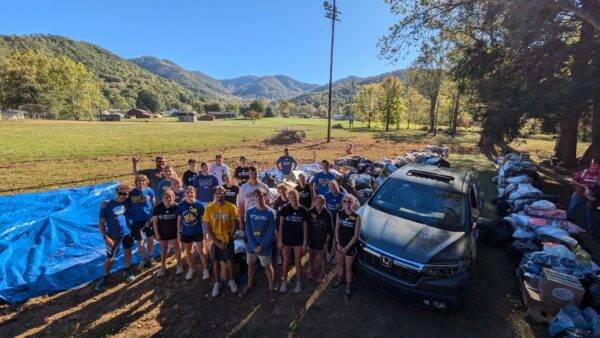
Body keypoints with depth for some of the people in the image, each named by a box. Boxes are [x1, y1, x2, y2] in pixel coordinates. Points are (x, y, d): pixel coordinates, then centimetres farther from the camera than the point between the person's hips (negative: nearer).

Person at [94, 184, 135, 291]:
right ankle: (104, 278, 27)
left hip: (127, 233, 4)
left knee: (128, 252, 15)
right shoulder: (107, 206, -17)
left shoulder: (126, 203, -8)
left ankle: (127, 272, 34)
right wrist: (106, 237, -18)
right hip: (113, 237, -3)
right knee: (110, 259, 5)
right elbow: (101, 224, -13)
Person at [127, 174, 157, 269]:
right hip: (137, 221, 0)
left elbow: (154, 204, 1)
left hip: (149, 219, 0)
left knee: (150, 239, 14)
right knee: (140, 242, 7)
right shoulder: (132, 193, -9)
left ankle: (150, 257, 35)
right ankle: (144, 260, 30)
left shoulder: (149, 191, -7)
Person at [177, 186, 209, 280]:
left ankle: (205, 269, 25)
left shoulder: (199, 204, -11)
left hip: (198, 232, -2)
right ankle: (191, 269, 39)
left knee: (201, 251, 7)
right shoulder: (181, 205, -6)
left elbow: (203, 219, -4)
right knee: (188, 252, 18)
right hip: (186, 233, 2)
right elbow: (179, 220, 2)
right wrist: (178, 233, 3)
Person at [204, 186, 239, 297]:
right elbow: (207, 228, -7)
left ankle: (230, 280, 29)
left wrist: (228, 240, -10)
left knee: (229, 261, 5)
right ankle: (217, 283, 32)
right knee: (216, 262, 11)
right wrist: (217, 242, -10)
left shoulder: (231, 207, -12)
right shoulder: (209, 208, -9)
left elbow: (234, 225, -7)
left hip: (228, 240, -1)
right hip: (215, 240, 1)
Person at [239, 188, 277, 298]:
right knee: (250, 265, 19)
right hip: (251, 245, 3)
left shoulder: (270, 213, -13)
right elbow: (247, 230, -5)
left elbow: (270, 232, -13)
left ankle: (271, 286, 33)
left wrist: (261, 246, -15)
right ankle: (249, 285, 41)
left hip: (264, 246, -3)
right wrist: (254, 245, -11)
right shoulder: (250, 211, -5)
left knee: (267, 266, 12)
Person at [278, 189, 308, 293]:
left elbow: (305, 226, -1)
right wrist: (280, 240, -5)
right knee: (286, 261, 12)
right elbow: (281, 225, -3)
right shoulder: (285, 209, -8)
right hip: (286, 240, 0)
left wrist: (305, 242, -2)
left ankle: (299, 282, 31)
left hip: (298, 240, 0)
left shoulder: (303, 210, -7)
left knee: (298, 262, 11)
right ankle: (284, 281, 33)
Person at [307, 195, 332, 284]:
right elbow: (307, 226, -3)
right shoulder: (310, 212, -12)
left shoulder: (327, 214, -16)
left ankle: (322, 274, 38)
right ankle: (311, 270, 46)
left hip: (322, 240, -2)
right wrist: (307, 239, -3)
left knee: (321, 257, 16)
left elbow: (330, 230, -8)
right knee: (311, 255, 21)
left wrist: (327, 242, -9)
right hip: (312, 239, 2)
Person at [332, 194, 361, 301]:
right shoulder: (340, 213, -7)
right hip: (339, 244, 4)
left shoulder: (356, 217, -18)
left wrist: (346, 247, -13)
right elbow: (336, 229, 0)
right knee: (340, 264, 23)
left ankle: (348, 287, 33)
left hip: (350, 246, -3)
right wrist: (338, 243, -8)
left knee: (348, 268, 11)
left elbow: (356, 235, -14)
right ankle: (340, 280, 47)